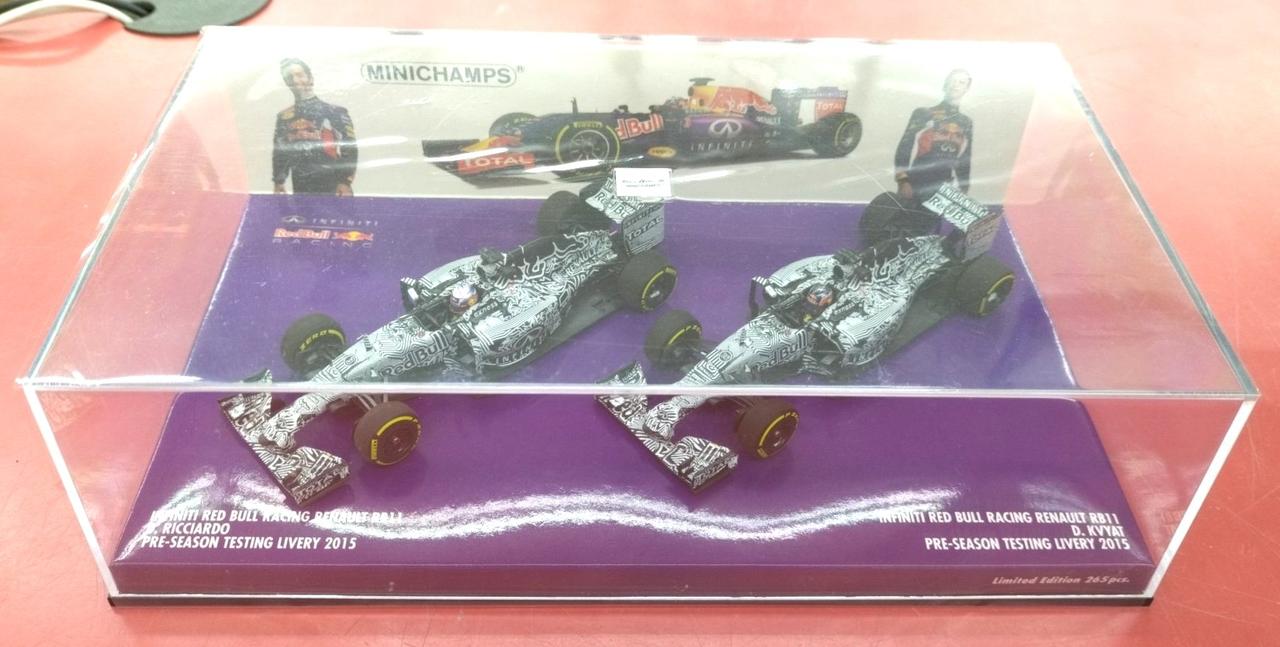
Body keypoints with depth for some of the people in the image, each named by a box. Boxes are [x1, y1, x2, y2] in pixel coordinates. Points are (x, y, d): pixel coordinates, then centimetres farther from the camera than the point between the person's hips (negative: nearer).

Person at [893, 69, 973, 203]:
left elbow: (965, 163, 19)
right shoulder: (923, 113, 5)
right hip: (916, 186, -3)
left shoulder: (967, 123, 16)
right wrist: (903, 181, -14)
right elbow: (904, 149, -3)